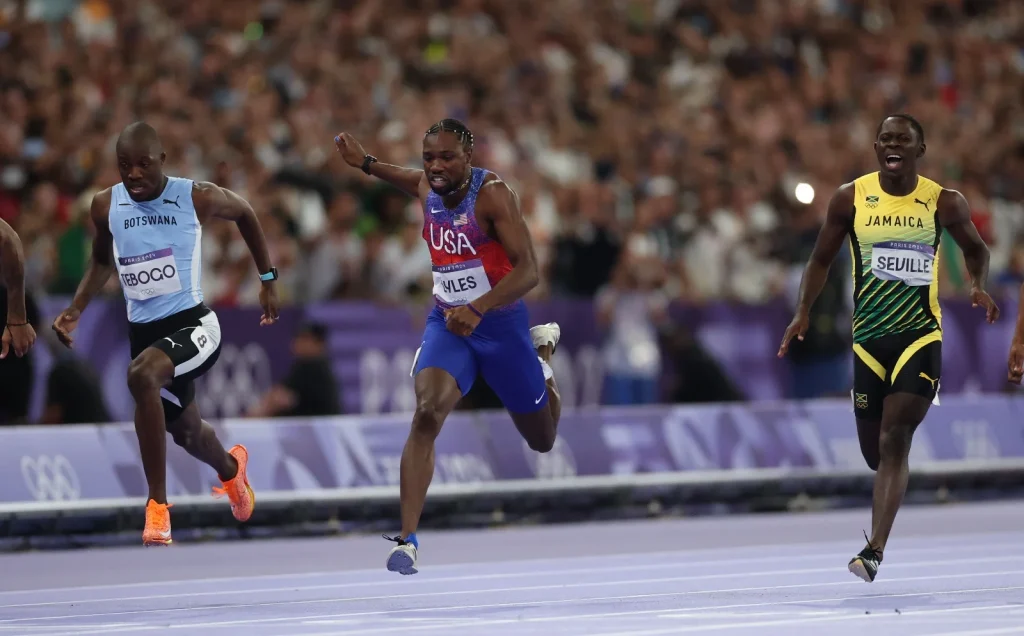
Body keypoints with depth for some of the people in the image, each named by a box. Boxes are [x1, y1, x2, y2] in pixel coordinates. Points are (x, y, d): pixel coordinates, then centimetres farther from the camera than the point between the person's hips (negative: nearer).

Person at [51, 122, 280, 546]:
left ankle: (157, 504, -27)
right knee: (185, 431, 21)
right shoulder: (106, 206, -2)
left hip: (192, 323, -5)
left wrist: (267, 280, 13)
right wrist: (76, 309, 4)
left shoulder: (197, 198, -11)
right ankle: (231, 468, 60)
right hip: (143, 330, 5)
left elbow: (244, 213, 10)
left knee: (141, 376, -35)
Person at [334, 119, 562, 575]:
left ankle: (543, 349, 50)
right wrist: (365, 164, 18)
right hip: (447, 323, 3)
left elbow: (528, 269, -29)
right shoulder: (426, 188, -3)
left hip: (501, 323, -3)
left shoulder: (493, 194, -21)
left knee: (543, 439, 18)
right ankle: (407, 540, -31)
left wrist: (478, 309, -41)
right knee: (426, 415, -27)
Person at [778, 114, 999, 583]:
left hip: (921, 335, -2)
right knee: (874, 452, 7)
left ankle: (874, 550, -21)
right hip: (868, 337, 2)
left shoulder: (944, 203, 0)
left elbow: (975, 249, 16)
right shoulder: (850, 199, 2)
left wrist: (979, 286, -3)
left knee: (894, 440, -17)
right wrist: (803, 311, -2)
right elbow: (821, 258, 10)